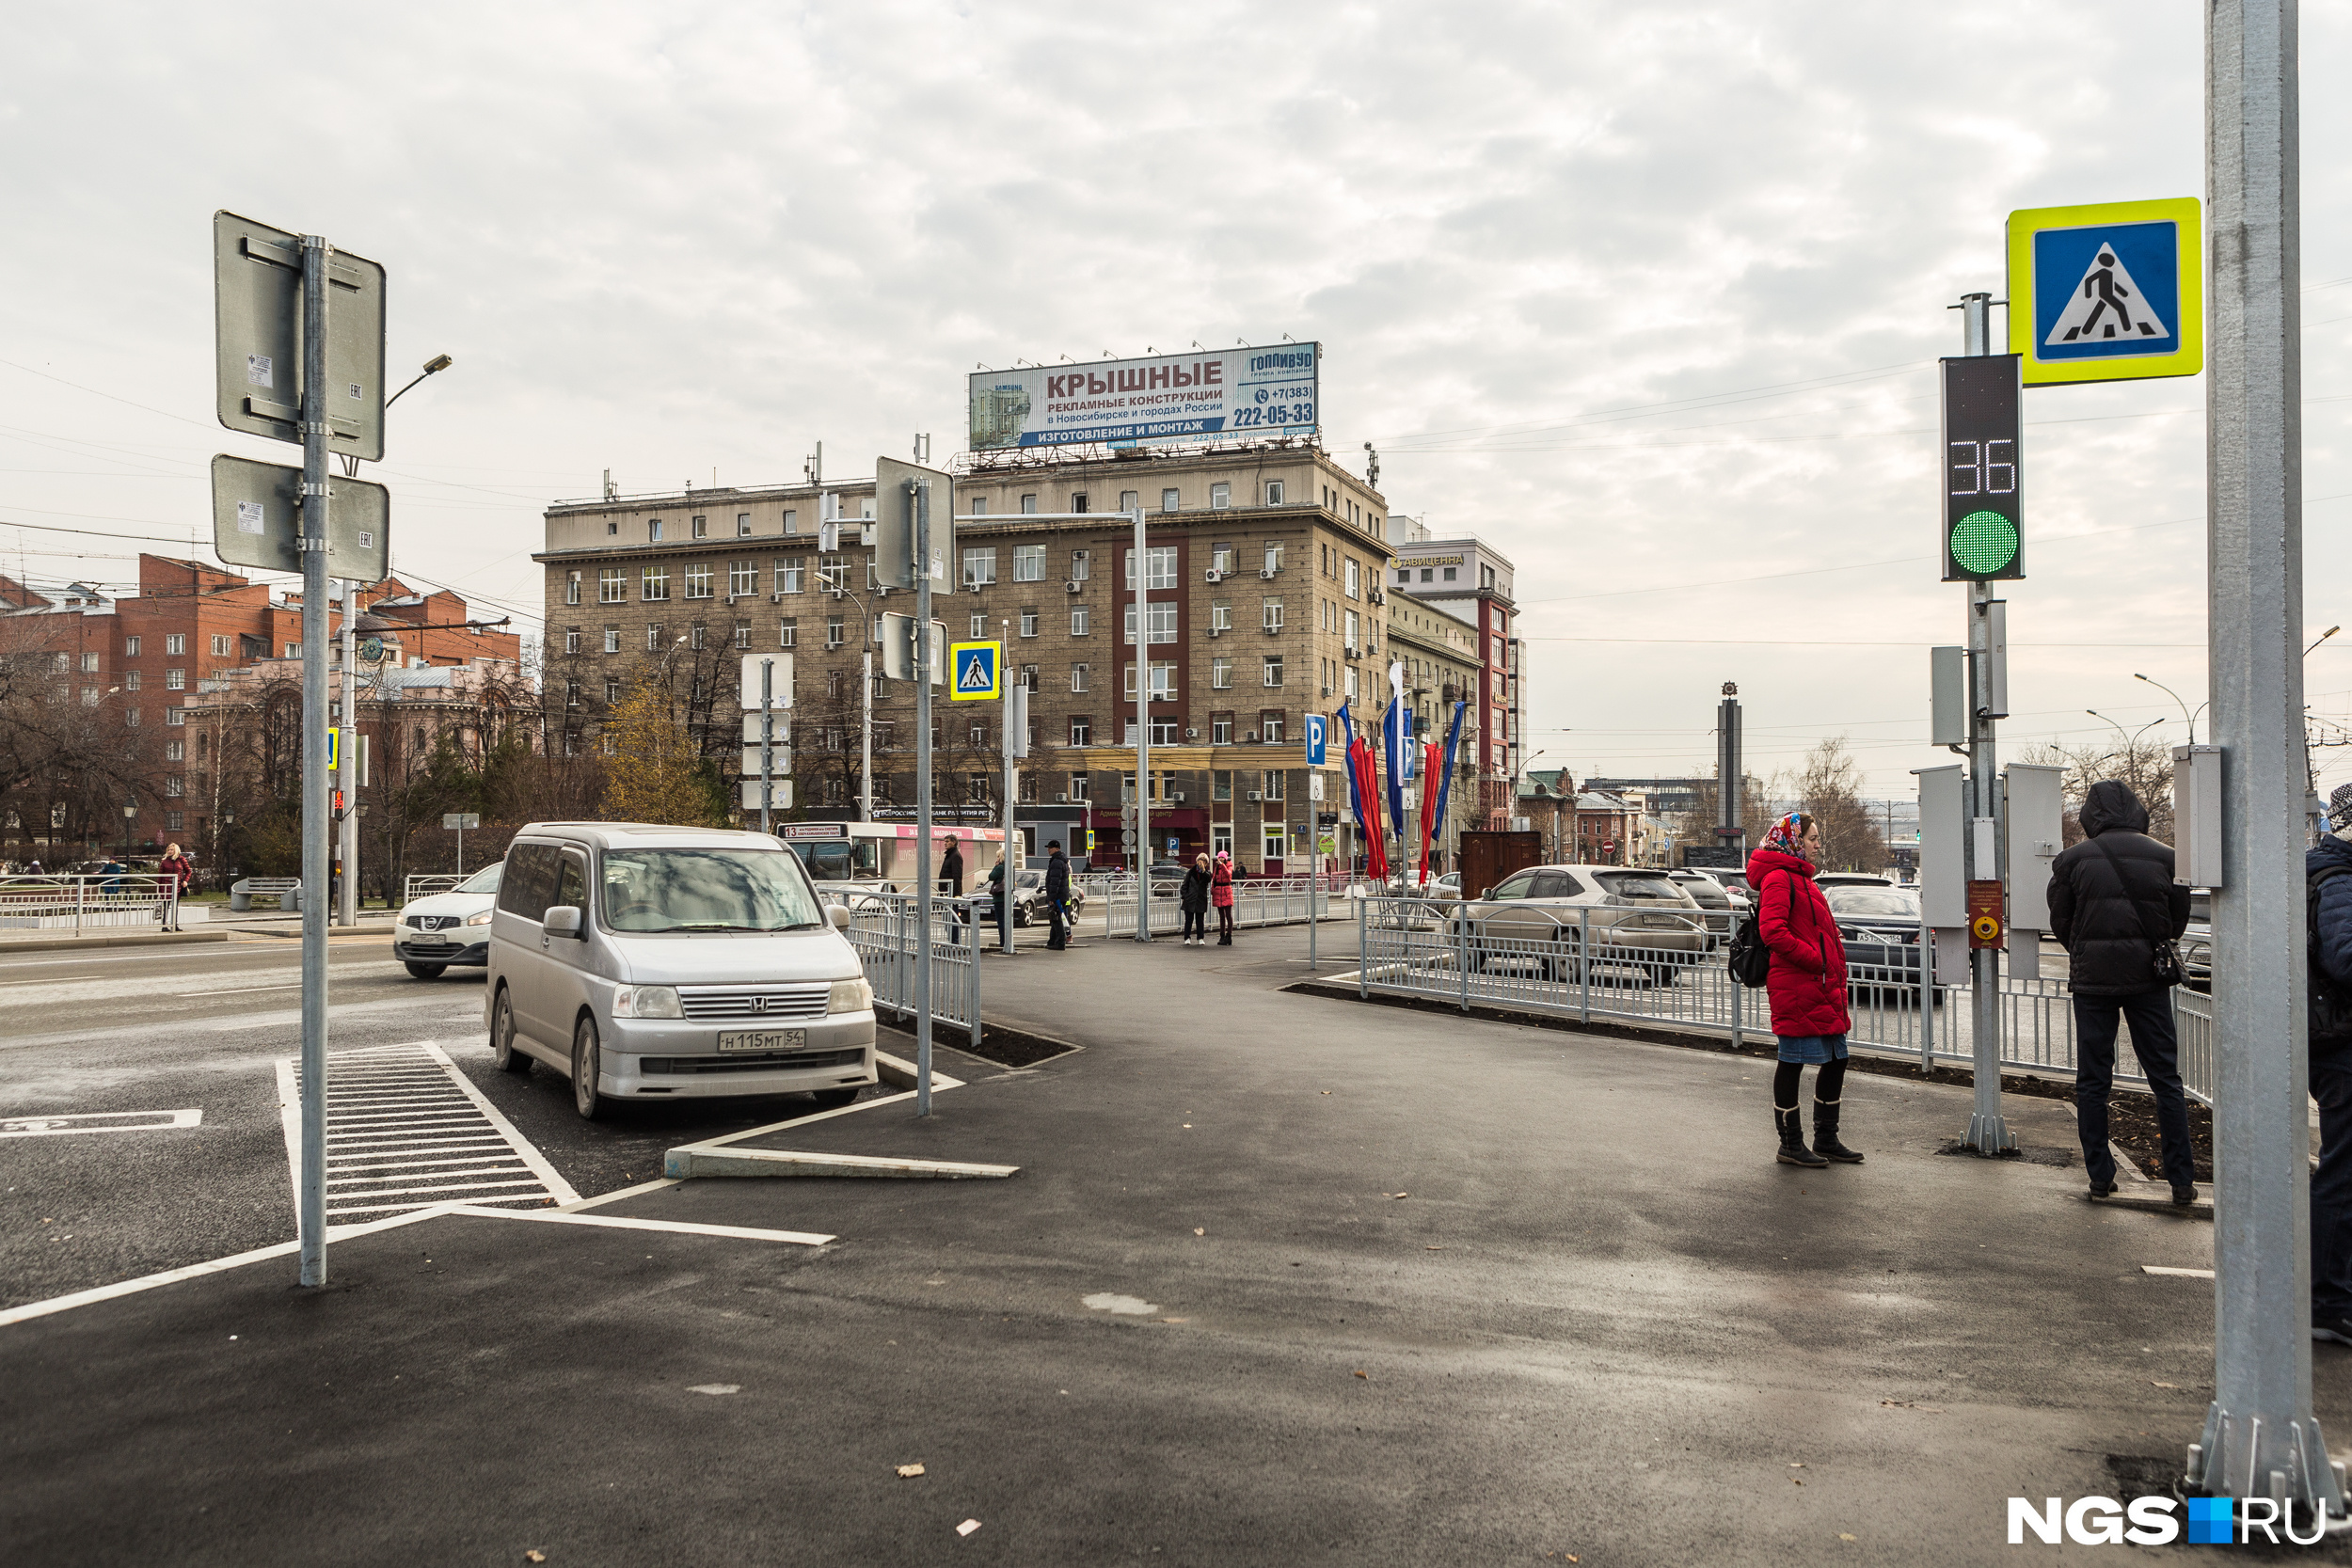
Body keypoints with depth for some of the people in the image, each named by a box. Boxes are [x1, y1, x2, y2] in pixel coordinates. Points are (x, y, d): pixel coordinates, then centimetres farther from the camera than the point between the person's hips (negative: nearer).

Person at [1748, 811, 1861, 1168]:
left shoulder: (1803, 880, 22)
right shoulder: (1779, 878, -10)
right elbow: (1772, 931, -22)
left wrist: (1837, 972, 12)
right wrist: (1815, 959, -19)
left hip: (1823, 989, 10)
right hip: (1796, 988, -10)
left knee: (1836, 1060, 13)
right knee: (1793, 1062, -1)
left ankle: (1826, 1139, 24)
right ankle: (1791, 1144, 9)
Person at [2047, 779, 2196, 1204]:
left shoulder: (2073, 859, -5)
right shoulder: (2164, 857, -3)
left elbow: (2060, 923, 3)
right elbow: (2179, 921, 7)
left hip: (2092, 979, -1)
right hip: (2148, 978, 1)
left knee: (2092, 1081, 8)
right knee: (2165, 1078, 8)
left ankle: (2100, 1175, 10)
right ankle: (2181, 1180, 9)